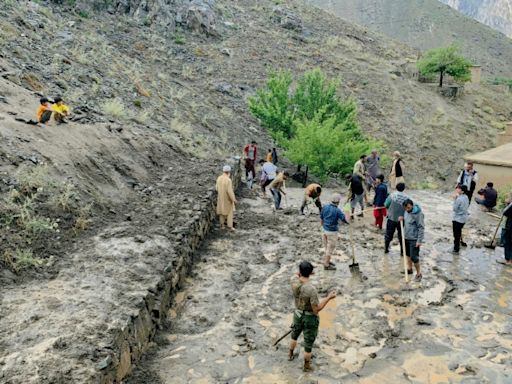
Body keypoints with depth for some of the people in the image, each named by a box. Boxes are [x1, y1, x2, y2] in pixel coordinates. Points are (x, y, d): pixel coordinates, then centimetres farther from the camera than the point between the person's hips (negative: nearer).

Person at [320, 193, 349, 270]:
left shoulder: (324, 207, -5)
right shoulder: (337, 211, -21)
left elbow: (321, 219, 6)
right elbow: (345, 220, -17)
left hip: (324, 230, 6)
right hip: (332, 232, -6)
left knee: (327, 247, 21)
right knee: (330, 248, 7)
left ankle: (327, 261, 36)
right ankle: (326, 265, 16)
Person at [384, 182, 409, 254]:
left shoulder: (392, 195, -11)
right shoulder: (406, 197, -10)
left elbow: (386, 205, -9)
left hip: (391, 218, 0)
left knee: (389, 234, 13)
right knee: (401, 235, 13)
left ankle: (386, 249, 22)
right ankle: (402, 251, 20)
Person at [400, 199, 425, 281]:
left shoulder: (418, 214, -20)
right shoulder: (406, 211, 3)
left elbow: (421, 228, -19)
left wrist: (419, 240, -21)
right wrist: (402, 218, -2)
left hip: (414, 239, -8)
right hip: (406, 238, 8)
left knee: (414, 257, -6)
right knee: (408, 254, 21)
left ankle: (419, 274, 8)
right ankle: (409, 269, 39)